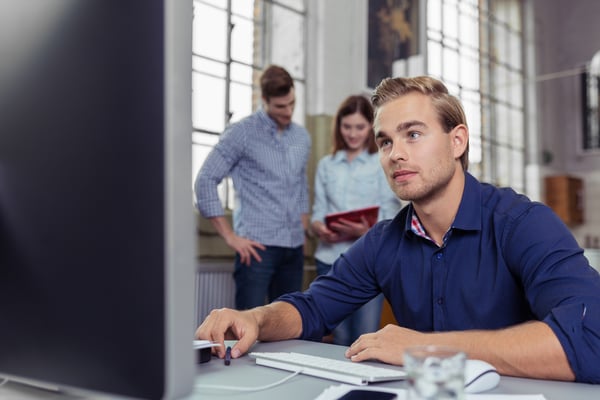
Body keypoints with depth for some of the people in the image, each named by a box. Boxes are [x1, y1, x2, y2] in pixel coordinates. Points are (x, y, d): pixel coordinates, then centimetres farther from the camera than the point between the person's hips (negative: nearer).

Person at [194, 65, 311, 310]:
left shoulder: (302, 137, 13)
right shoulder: (242, 133, -5)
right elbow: (205, 181, -9)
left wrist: (303, 232, 14)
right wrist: (230, 237, -11)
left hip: (294, 248, 6)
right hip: (258, 246, -6)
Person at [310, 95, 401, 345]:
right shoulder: (326, 165, 12)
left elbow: (391, 220, -3)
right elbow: (318, 213, 10)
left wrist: (366, 231, -22)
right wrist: (320, 228, -13)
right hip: (330, 259, 3)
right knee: (340, 339, 9)